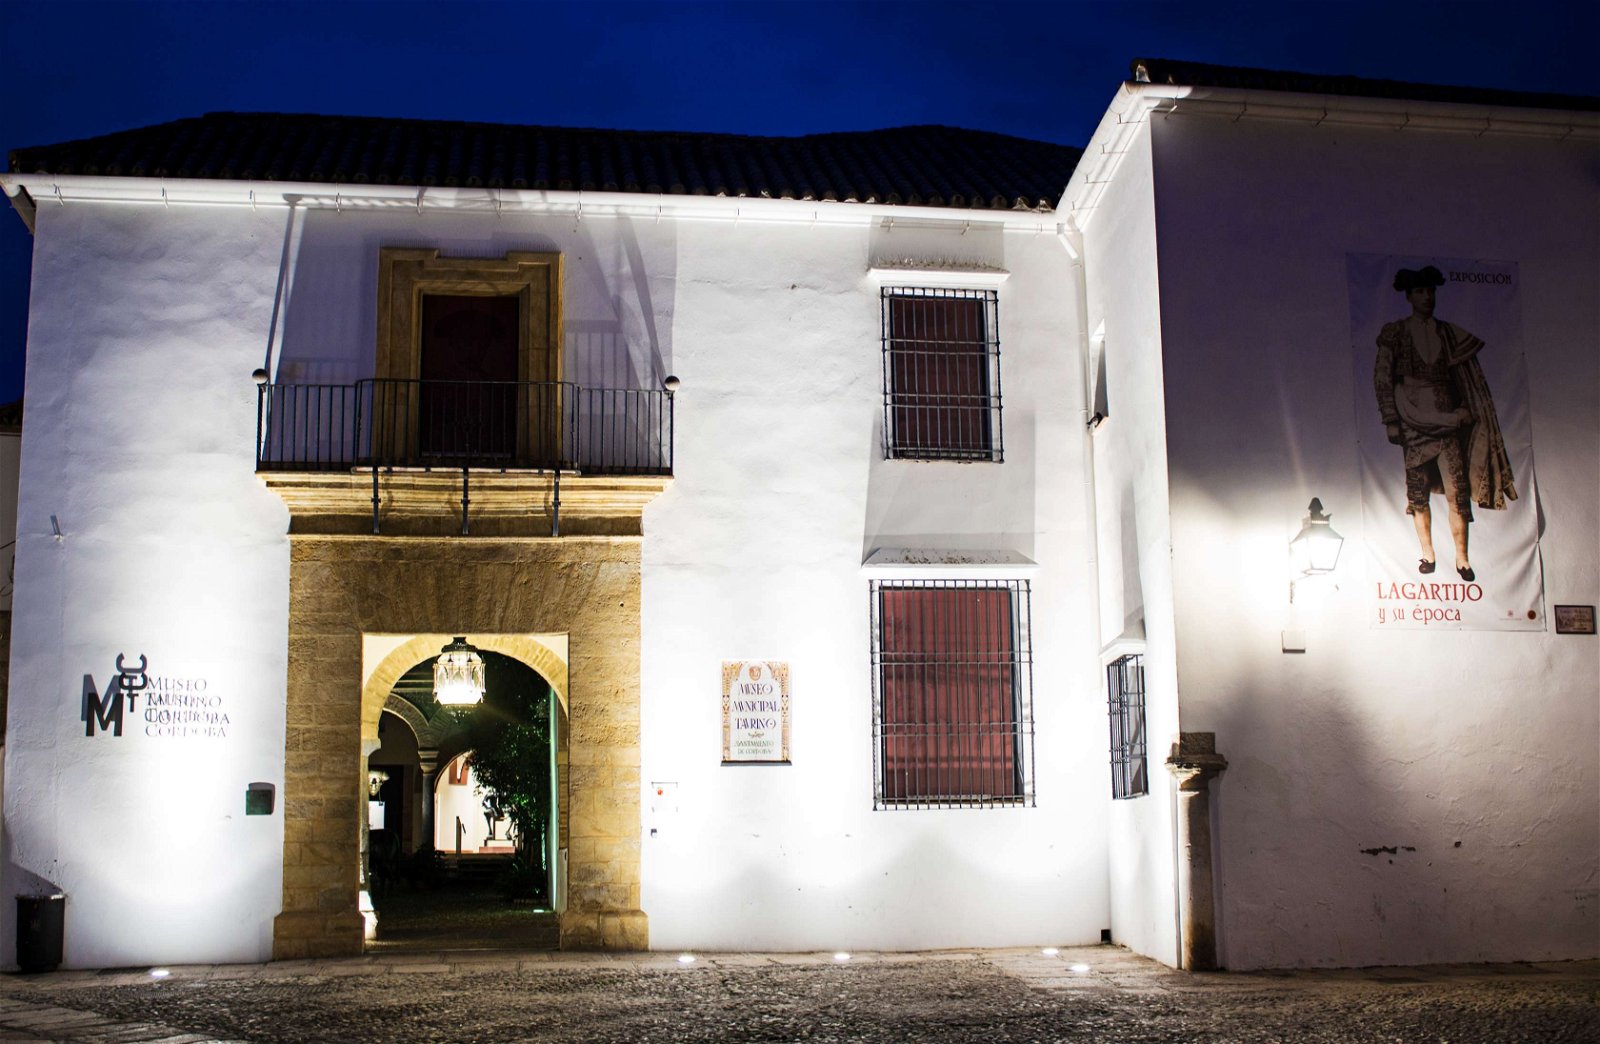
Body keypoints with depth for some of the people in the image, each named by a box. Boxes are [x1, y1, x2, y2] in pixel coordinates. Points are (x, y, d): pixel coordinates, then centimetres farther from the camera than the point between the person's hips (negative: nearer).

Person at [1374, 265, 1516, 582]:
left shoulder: (1449, 333, 11)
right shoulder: (1394, 332, 3)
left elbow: (1466, 375, 14)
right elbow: (1382, 378, -1)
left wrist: (1466, 409, 1)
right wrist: (1390, 421, -8)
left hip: (1447, 416, 1)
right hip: (1413, 418, -1)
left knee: (1457, 488, -6)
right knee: (1418, 489, 0)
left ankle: (1461, 556, -1)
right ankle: (1427, 553, 12)